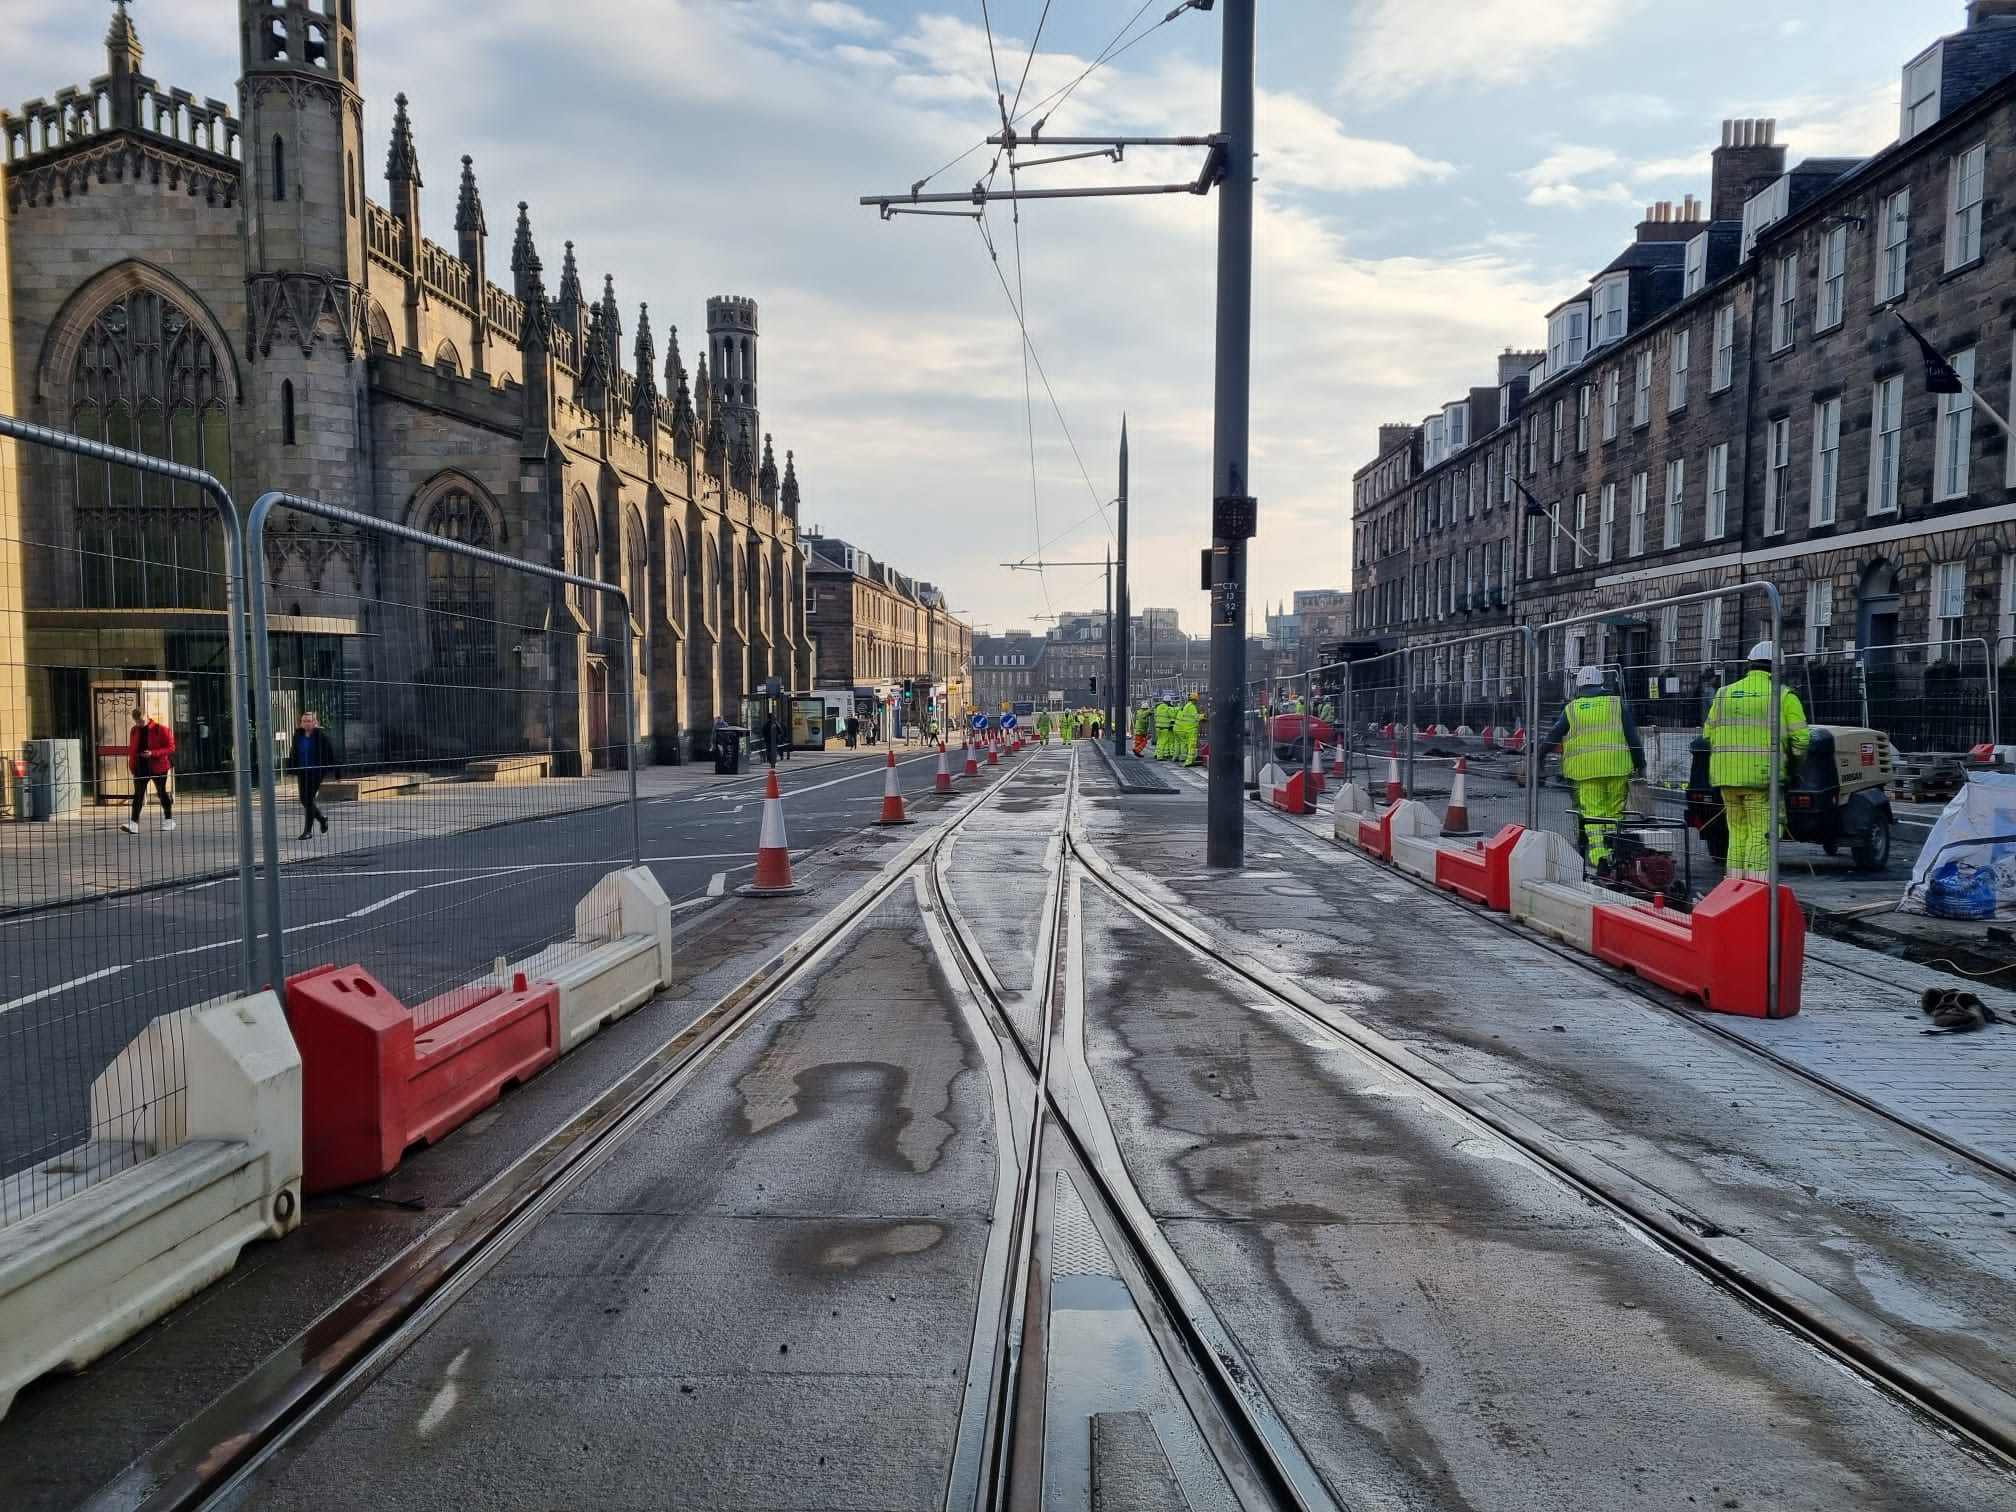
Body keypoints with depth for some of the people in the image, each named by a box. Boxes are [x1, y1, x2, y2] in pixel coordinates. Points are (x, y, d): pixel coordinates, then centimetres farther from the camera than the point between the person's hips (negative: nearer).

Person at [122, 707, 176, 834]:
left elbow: (171, 747, -11)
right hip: (140, 767, 4)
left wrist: (153, 753, -22)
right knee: (138, 795, -3)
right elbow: (131, 748, 20)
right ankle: (134, 823, -9)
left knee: (162, 793, 8)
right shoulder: (135, 730, 8)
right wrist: (131, 764, 9)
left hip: (157, 766, -4)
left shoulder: (161, 729, -9)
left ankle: (168, 820, 21)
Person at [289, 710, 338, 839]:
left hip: (316, 772, -6)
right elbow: (293, 753, 15)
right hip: (302, 772, 6)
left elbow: (331, 753, -6)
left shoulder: (321, 735, -9)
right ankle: (322, 818, 33)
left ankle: (308, 830, 1)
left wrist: (330, 769, -7)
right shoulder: (298, 735, 6)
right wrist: (292, 768, 9)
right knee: (303, 799, 8)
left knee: (308, 799, -6)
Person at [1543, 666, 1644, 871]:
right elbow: (1632, 735, 7)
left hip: (1586, 768, -1)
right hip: (1616, 766, 1)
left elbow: (1553, 736, 11)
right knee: (1615, 812, 10)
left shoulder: (1571, 709, 10)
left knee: (1593, 813, -1)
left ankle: (1598, 856, -12)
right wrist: (1640, 762, 10)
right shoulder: (1616, 703, 9)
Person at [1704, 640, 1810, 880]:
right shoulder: (1783, 696, 0)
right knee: (1762, 833, -2)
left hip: (1726, 775, 5)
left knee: (1737, 833, 14)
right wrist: (1794, 761, 14)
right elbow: (1801, 738, -3)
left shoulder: (1724, 694, 14)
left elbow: (1708, 733, 16)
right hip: (1762, 774, -5)